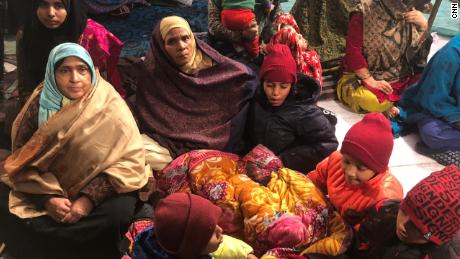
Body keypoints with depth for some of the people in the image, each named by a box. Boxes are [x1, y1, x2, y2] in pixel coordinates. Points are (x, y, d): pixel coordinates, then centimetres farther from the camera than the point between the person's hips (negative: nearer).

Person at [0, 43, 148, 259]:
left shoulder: (110, 106, -13)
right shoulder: (40, 102, -6)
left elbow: (129, 160, -15)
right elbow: (24, 155, -5)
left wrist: (89, 199, -24)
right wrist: (47, 197, -21)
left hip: (96, 186, -2)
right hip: (46, 186, 3)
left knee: (118, 213, -31)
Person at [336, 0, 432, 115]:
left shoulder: (409, 14, 0)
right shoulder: (364, 13, -14)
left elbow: (418, 50, 4)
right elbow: (353, 52, -17)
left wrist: (423, 26, -13)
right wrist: (371, 81, -21)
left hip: (398, 76, 5)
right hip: (364, 76, -5)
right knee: (372, 101, -34)